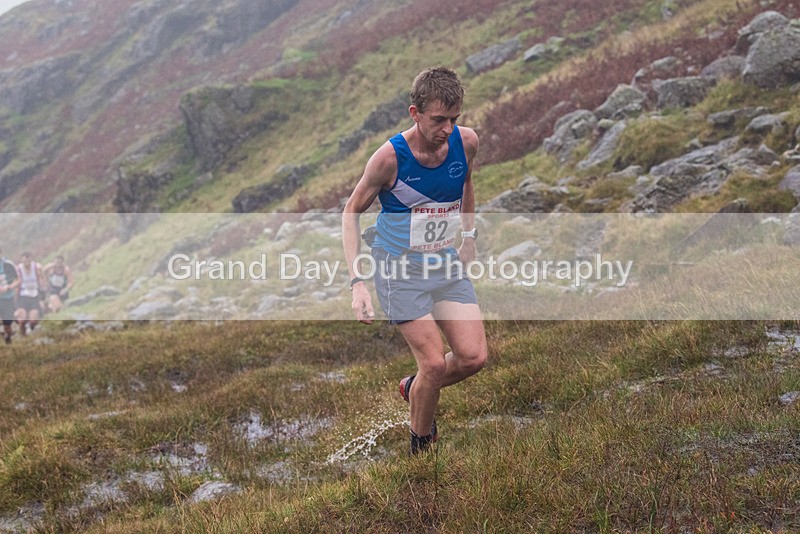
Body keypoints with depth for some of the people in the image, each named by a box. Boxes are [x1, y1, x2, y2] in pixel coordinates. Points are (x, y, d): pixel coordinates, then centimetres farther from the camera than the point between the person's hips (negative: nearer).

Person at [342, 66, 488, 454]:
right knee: (435, 363, -10)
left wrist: (469, 236, 17)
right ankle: (420, 446, 15)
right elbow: (351, 212, -9)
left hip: (447, 263, 5)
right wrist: (357, 282, -16)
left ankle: (415, 388, 28)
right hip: (399, 266, -5)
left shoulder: (466, 142, -9)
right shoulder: (390, 157, -21)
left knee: (474, 357, -3)